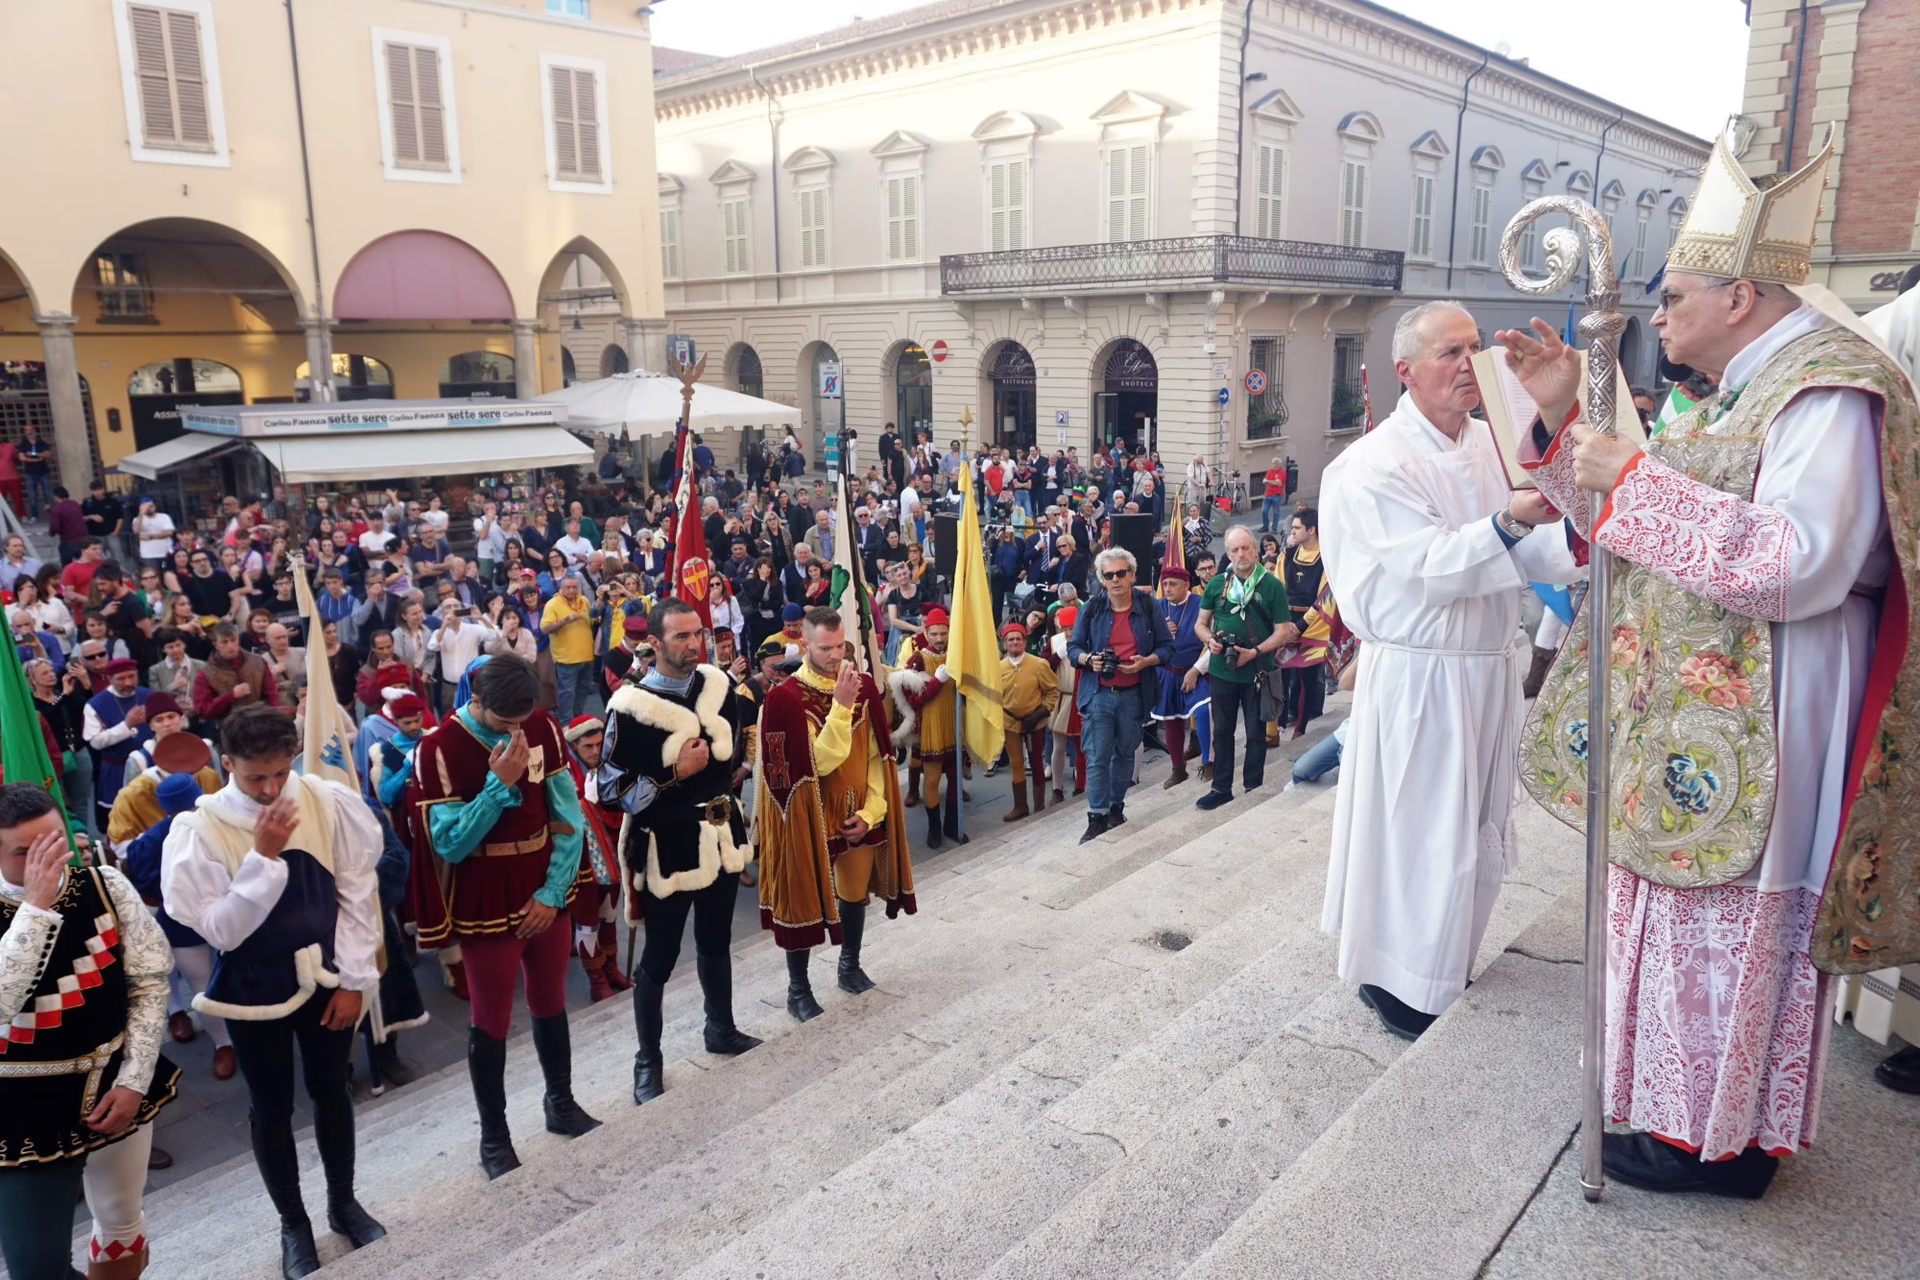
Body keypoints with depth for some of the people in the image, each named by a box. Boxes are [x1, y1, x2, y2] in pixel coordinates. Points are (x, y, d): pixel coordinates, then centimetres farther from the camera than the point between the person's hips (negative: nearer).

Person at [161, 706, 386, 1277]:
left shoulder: (328, 803, -14)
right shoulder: (198, 830, -18)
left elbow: (357, 892, -7)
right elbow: (220, 930, -20)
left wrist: (354, 978, -6)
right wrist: (263, 857, -30)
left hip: (325, 976, 2)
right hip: (253, 989, -1)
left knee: (331, 1090, 19)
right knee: (271, 1107, 14)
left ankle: (343, 1203, 41)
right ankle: (293, 1224, 36)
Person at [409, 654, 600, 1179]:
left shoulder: (542, 727, -5)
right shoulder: (441, 748, -18)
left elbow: (568, 816, -2)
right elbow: (449, 843, -19)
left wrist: (553, 892, -8)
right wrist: (499, 784, -28)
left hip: (545, 894, 4)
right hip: (486, 903, -4)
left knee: (550, 1003, 19)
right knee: (491, 1019, 8)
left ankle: (561, 1104, 38)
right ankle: (493, 1135, 26)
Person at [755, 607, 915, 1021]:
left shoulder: (864, 686, -3)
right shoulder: (785, 698, -18)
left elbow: (877, 756, 0)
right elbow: (819, 763, -25)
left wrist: (871, 811, -7)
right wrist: (841, 706, -31)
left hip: (857, 813, 5)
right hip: (810, 816, -4)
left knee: (855, 892, 18)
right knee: (804, 898, 6)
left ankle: (850, 967, 40)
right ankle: (798, 989, 21)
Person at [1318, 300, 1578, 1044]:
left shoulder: (1487, 447, 7)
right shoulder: (1376, 466, -15)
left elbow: (1521, 552, 7)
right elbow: (1431, 569, -23)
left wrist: (1571, 544, -12)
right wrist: (1509, 522, -35)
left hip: (1488, 667, 8)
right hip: (1418, 676, -7)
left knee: (1473, 829, 18)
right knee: (1420, 833, 1)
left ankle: (1446, 965, 36)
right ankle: (1400, 983, 18)